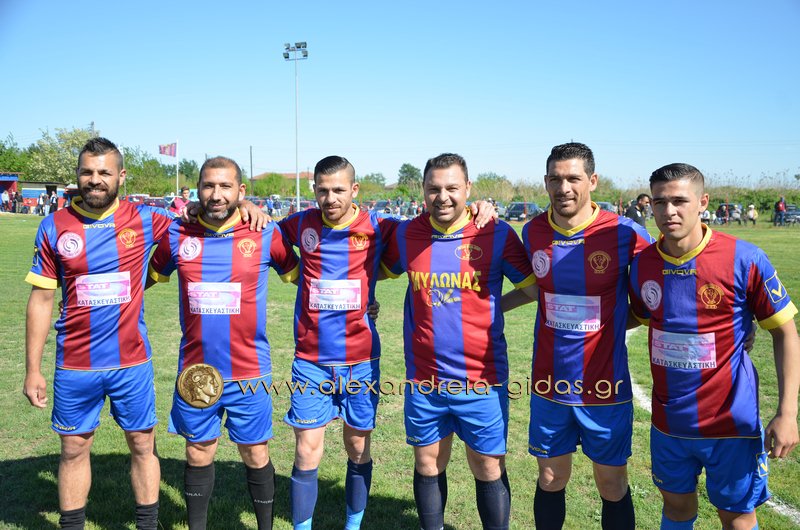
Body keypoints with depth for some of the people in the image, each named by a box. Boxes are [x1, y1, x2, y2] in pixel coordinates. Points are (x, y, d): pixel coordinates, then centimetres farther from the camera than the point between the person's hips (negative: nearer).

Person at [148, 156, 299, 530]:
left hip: (249, 371, -2)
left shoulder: (266, 234, -7)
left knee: (255, 454, 10)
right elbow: (149, 276, 16)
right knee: (198, 455, 15)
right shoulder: (178, 234, -1)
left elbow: (298, 273, 7)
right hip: (195, 371, 2)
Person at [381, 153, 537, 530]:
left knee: (488, 469, 9)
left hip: (482, 379, -2)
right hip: (423, 379, 3)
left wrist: (490, 306, -2)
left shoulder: (497, 235, -8)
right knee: (428, 465, 15)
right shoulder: (406, 235, 0)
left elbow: (537, 288, 0)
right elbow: (380, 272, 19)